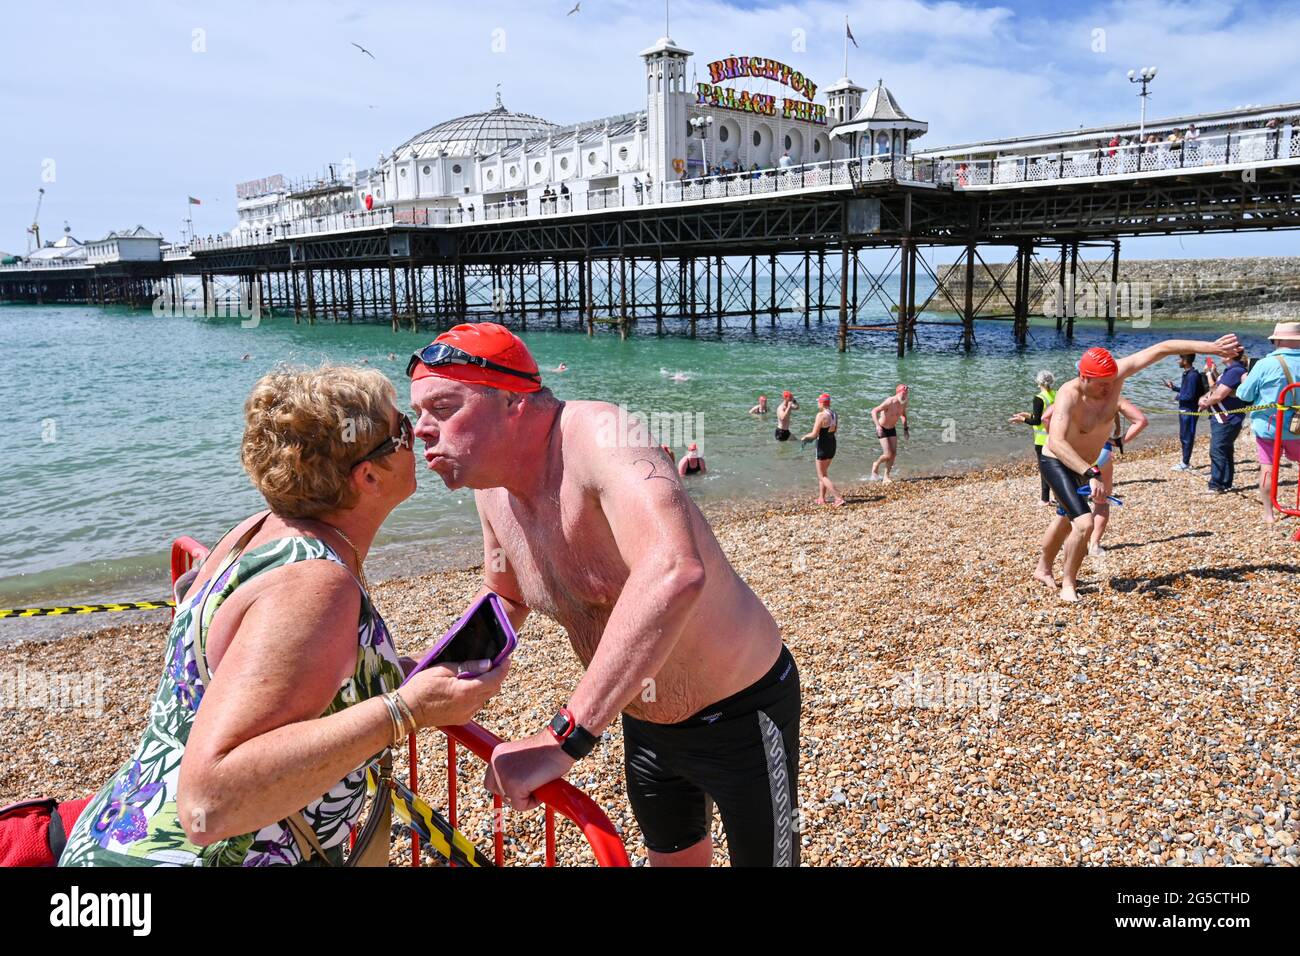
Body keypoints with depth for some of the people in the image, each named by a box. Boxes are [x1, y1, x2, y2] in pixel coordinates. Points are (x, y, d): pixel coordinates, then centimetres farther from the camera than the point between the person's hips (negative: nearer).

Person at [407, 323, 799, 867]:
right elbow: (506, 599, 14)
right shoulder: (494, 488, -6)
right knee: (672, 857, 26)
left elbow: (675, 573, -52)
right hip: (644, 720, 7)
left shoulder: (598, 436, -33)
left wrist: (563, 739, -51)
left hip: (742, 715, -7)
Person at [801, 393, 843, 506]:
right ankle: (821, 498, 25)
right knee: (823, 473, 22)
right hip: (832, 444, 8)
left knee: (822, 476, 0)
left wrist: (804, 437, 0)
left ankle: (838, 498, -9)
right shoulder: (834, 415, 5)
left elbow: (814, 434, -19)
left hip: (823, 446, -8)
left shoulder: (821, 415, -19)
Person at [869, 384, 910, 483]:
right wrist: (878, 426, -41)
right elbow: (874, 411, -31)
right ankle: (876, 465, 19)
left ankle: (886, 477, 10)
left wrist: (905, 428, 10)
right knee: (888, 454, -13)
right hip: (882, 430, -6)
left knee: (894, 454, -2)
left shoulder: (904, 403, -6)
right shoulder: (889, 402, -28)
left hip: (892, 429, 6)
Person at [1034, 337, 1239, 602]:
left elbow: (1162, 349, -15)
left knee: (1066, 519, 25)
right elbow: (1055, 443, -50)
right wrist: (1091, 474, -59)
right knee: (1084, 523, -24)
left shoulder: (1115, 374, -21)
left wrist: (1211, 347, -18)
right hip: (1057, 463, -8)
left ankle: (1043, 570, 47)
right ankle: (1068, 585, -5)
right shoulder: (1070, 395, -36)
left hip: (1084, 466, 8)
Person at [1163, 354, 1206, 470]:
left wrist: (1178, 397, -6)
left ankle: (1185, 464, 7)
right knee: (1183, 437, 16)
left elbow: (1190, 396, -22)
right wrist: (1173, 387, 15)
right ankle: (1185, 462, 26)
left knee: (1187, 438, -1)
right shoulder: (1187, 374, 9)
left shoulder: (1193, 376, -20)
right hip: (1184, 409, 10)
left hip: (1190, 411, -10)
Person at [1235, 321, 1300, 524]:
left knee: (1268, 467, 5)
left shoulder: (1265, 364, -15)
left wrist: (1244, 381, 13)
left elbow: (1245, 395, -6)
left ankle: (1269, 513, 8)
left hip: (1268, 426, -2)